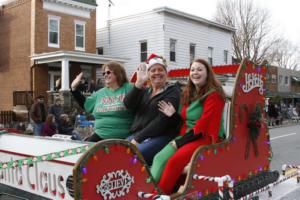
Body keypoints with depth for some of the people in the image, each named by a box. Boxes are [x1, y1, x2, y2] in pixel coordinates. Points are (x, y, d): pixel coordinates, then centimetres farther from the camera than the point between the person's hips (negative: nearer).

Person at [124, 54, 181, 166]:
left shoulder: (173, 91, 2)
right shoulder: (144, 91, 19)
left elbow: (162, 119, -10)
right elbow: (128, 104, 0)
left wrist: (138, 138, -14)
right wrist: (139, 82, -11)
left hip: (160, 137, -5)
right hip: (137, 135, 5)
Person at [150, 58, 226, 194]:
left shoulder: (213, 95, -9)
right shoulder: (189, 93, 15)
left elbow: (204, 124, -16)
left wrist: (182, 141, -14)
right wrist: (173, 115, 0)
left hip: (206, 138, -7)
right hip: (189, 136, 7)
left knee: (174, 161, -30)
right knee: (159, 158, -19)